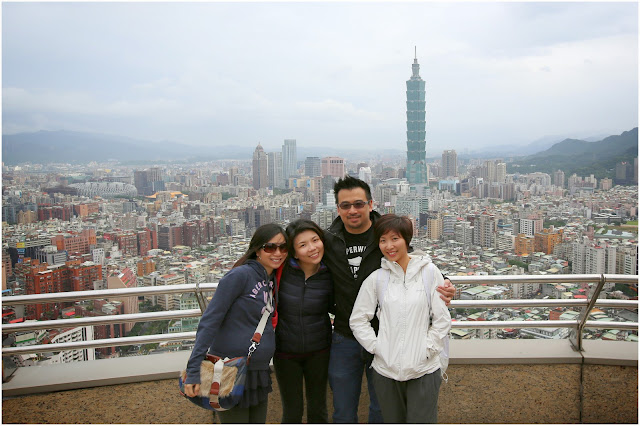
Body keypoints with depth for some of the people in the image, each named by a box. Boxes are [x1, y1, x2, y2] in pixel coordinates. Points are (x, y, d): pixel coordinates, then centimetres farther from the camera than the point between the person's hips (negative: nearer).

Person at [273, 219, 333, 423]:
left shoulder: (330, 274, -11)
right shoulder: (282, 270, -16)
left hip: (318, 351, 1)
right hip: (285, 352, -1)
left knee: (318, 410, 16)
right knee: (292, 412, 13)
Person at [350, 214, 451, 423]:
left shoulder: (429, 272, -3)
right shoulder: (376, 278, 0)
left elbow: (442, 319, -1)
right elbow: (358, 320, 4)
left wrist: (427, 349, -7)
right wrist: (376, 347, -4)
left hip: (424, 369, -2)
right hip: (385, 369, 2)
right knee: (393, 420, 17)